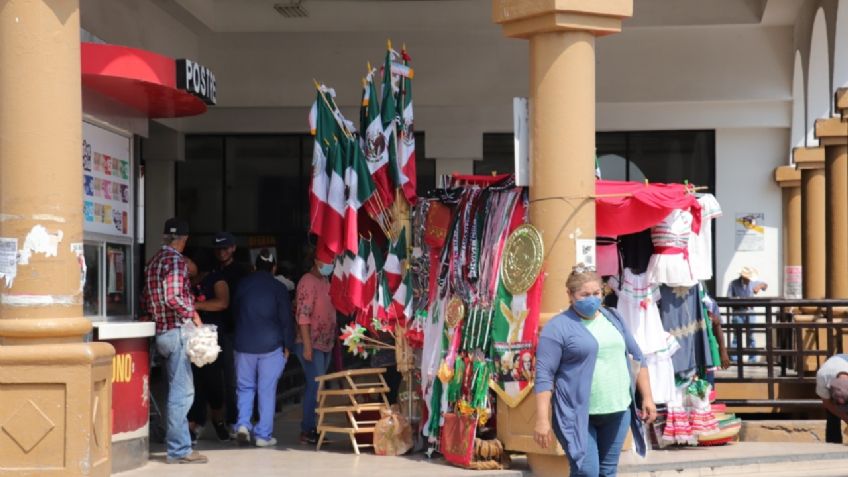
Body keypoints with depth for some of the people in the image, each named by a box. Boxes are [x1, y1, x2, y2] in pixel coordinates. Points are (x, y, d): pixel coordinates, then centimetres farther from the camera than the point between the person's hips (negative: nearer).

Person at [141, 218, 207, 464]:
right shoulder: (176, 260, -13)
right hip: (177, 330, -10)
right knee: (182, 391, -7)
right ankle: (179, 449, -6)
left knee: (179, 390, 18)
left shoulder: (154, 261, 15)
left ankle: (178, 443, 23)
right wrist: (193, 314, -13)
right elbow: (172, 297, -24)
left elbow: (146, 302, 18)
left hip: (162, 331, 10)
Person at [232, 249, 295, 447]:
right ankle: (263, 435, 2)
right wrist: (287, 346, 5)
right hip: (271, 345, -2)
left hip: (244, 344, 2)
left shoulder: (243, 285, 6)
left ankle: (243, 423, -5)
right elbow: (286, 319, -2)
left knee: (245, 387, 14)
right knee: (267, 391, 2)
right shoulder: (278, 288, -2)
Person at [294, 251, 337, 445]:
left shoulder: (325, 281, 14)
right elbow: (303, 315, -18)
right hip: (311, 344, -9)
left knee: (316, 386, 10)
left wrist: (334, 339, 18)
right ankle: (307, 431, -4)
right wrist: (307, 346, -22)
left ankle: (310, 427, 15)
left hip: (325, 343, 9)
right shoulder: (308, 281, -13)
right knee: (315, 385, -9)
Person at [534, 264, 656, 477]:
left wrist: (647, 398, 13)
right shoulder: (558, 327, -7)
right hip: (577, 415, -6)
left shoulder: (613, 318, 13)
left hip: (617, 412, 6)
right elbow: (544, 375, -11)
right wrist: (542, 420, -18)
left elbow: (637, 359, 19)